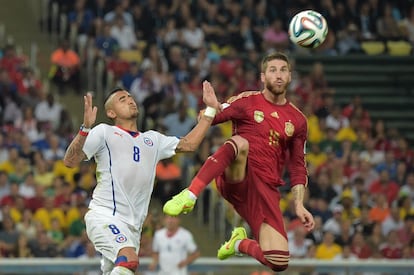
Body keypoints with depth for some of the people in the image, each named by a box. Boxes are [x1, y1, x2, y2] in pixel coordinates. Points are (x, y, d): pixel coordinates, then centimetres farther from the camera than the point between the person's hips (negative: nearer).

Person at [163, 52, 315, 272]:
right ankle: (189, 196, -40)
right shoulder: (247, 102, 7)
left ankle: (240, 243, 21)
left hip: (266, 188, 3)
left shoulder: (297, 120, 16)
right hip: (234, 178, -3)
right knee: (240, 143, -39)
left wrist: (299, 205, 6)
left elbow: (298, 167, 19)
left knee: (279, 262, -12)